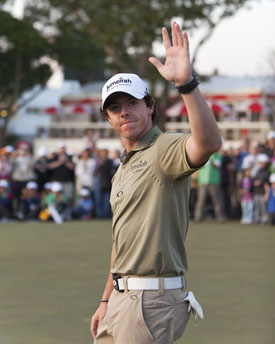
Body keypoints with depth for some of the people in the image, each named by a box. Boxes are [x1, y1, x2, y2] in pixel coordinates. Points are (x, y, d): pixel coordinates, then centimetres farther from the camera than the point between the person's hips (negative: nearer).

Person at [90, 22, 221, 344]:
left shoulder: (165, 149, -12)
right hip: (123, 294, 9)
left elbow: (209, 143, -36)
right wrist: (107, 300, 22)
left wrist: (186, 82, -47)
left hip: (152, 301, -9)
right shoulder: (124, 169, 19)